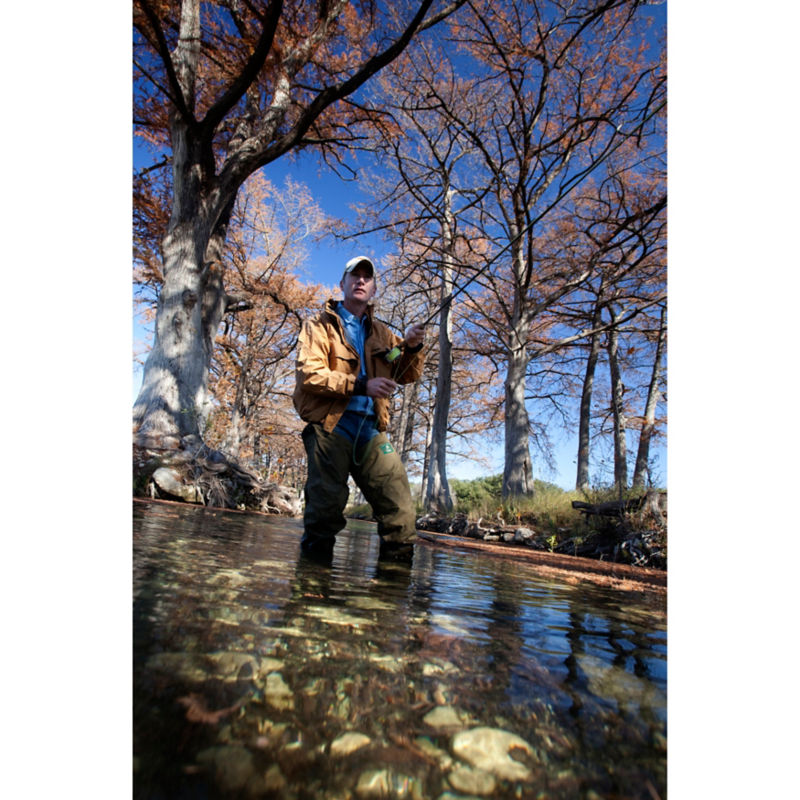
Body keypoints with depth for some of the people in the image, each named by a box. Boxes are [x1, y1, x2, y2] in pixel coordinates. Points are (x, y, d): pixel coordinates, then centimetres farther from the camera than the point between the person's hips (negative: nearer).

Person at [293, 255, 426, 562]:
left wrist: (412, 348, -6)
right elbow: (309, 374, -8)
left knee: (401, 511, -5)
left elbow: (406, 375, 15)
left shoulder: (381, 333, 23)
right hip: (332, 426, -4)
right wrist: (361, 385, -18)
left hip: (371, 430, 4)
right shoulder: (320, 326, 9)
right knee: (326, 507, -7)